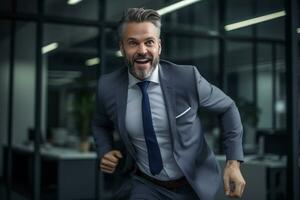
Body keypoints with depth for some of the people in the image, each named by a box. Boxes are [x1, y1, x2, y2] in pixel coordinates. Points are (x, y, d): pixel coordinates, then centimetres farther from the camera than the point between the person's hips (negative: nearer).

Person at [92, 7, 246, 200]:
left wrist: (233, 163, -13)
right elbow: (101, 125, 9)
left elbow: (227, 108, -5)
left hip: (194, 184, -1)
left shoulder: (187, 78, -19)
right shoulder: (108, 86, -12)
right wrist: (105, 152, -11)